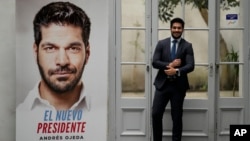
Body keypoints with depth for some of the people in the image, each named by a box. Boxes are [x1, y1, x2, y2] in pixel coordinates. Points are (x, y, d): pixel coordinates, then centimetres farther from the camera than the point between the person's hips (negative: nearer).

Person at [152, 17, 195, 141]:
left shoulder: (187, 46, 2)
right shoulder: (161, 43, 5)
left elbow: (190, 66, -9)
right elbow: (154, 62, -3)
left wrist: (176, 71, -24)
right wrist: (169, 64, -16)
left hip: (178, 86, -1)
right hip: (162, 84, 1)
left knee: (177, 117, 6)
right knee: (156, 114, -2)